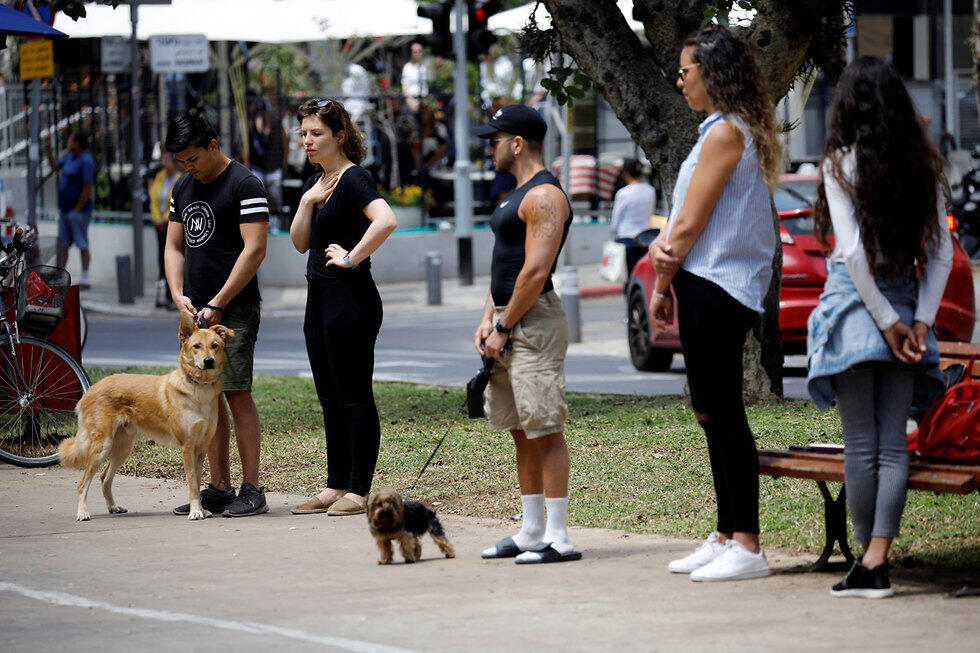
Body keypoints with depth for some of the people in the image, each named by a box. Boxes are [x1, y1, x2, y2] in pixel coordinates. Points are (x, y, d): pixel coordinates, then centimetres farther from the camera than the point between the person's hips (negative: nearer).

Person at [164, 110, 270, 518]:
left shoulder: (245, 185, -8)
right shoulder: (183, 189, 16)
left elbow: (254, 249, -14)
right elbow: (174, 247, 18)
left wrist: (218, 304, -16)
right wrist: (178, 294, 0)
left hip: (235, 309, -7)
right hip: (198, 311, 7)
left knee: (236, 393, -10)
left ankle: (252, 491, -7)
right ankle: (218, 489, 12)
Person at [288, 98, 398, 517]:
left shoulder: (353, 179, -12)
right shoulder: (315, 183, 16)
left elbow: (386, 220, -29)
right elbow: (300, 243, 14)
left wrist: (353, 258, -21)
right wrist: (307, 202, 0)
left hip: (350, 300, -10)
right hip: (320, 301, 10)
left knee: (355, 399, -5)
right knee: (330, 400, 12)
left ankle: (359, 491, -2)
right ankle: (335, 486, 18)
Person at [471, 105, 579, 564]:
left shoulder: (544, 196, -14)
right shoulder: (518, 195, 19)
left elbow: (535, 272, -20)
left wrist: (505, 328, -16)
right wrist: (488, 319, 10)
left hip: (534, 322, -10)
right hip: (508, 324, 10)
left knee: (545, 431, -10)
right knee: (522, 433, 12)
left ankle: (558, 538, -10)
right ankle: (532, 532, 17)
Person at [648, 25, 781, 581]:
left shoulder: (724, 133, -13)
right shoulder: (744, 133, 18)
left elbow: (691, 225, -14)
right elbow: (684, 219, 17)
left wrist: (662, 284, -4)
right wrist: (661, 246, -2)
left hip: (714, 286, -10)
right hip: (718, 288, 10)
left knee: (723, 415, -10)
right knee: (714, 415, 14)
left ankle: (747, 546, -11)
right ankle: (727, 537, 19)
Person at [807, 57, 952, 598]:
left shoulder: (840, 164, -7)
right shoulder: (923, 165, 6)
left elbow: (853, 252, -13)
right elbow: (942, 251, 2)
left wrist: (887, 322, -9)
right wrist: (920, 320, 1)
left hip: (856, 300, -4)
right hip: (906, 298, 4)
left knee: (861, 444, 1)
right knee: (893, 441, 3)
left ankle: (868, 559, 3)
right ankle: (877, 561, -4)